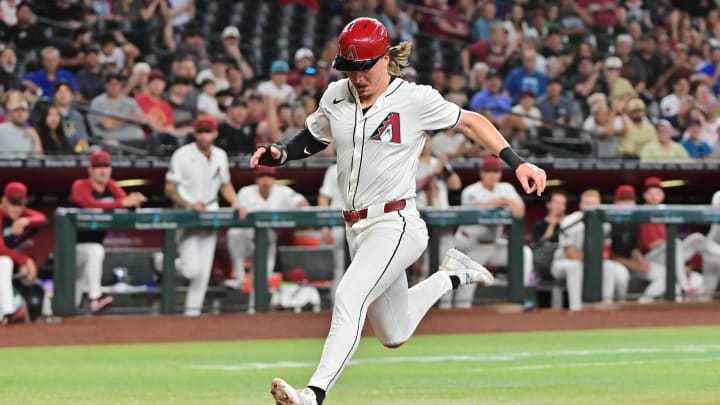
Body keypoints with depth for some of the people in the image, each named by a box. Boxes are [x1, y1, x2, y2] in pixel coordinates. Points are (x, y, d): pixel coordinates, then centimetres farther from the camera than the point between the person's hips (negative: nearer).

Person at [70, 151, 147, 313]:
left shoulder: (112, 187, 5)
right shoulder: (81, 186, -15)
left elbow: (126, 201, -10)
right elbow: (91, 204, -33)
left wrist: (134, 200, -35)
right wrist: (122, 203, -40)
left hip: (95, 242, 7)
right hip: (75, 243, -7)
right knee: (95, 251, -35)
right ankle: (95, 298, -41)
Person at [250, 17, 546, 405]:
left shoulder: (415, 100, -10)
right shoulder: (336, 97, 3)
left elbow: (470, 121, -1)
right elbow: (312, 138, 19)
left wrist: (517, 163, -9)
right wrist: (279, 154, -2)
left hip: (396, 224, -7)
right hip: (357, 228, 7)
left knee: (349, 298, -28)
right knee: (394, 334, 17)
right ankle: (453, 275, 42)